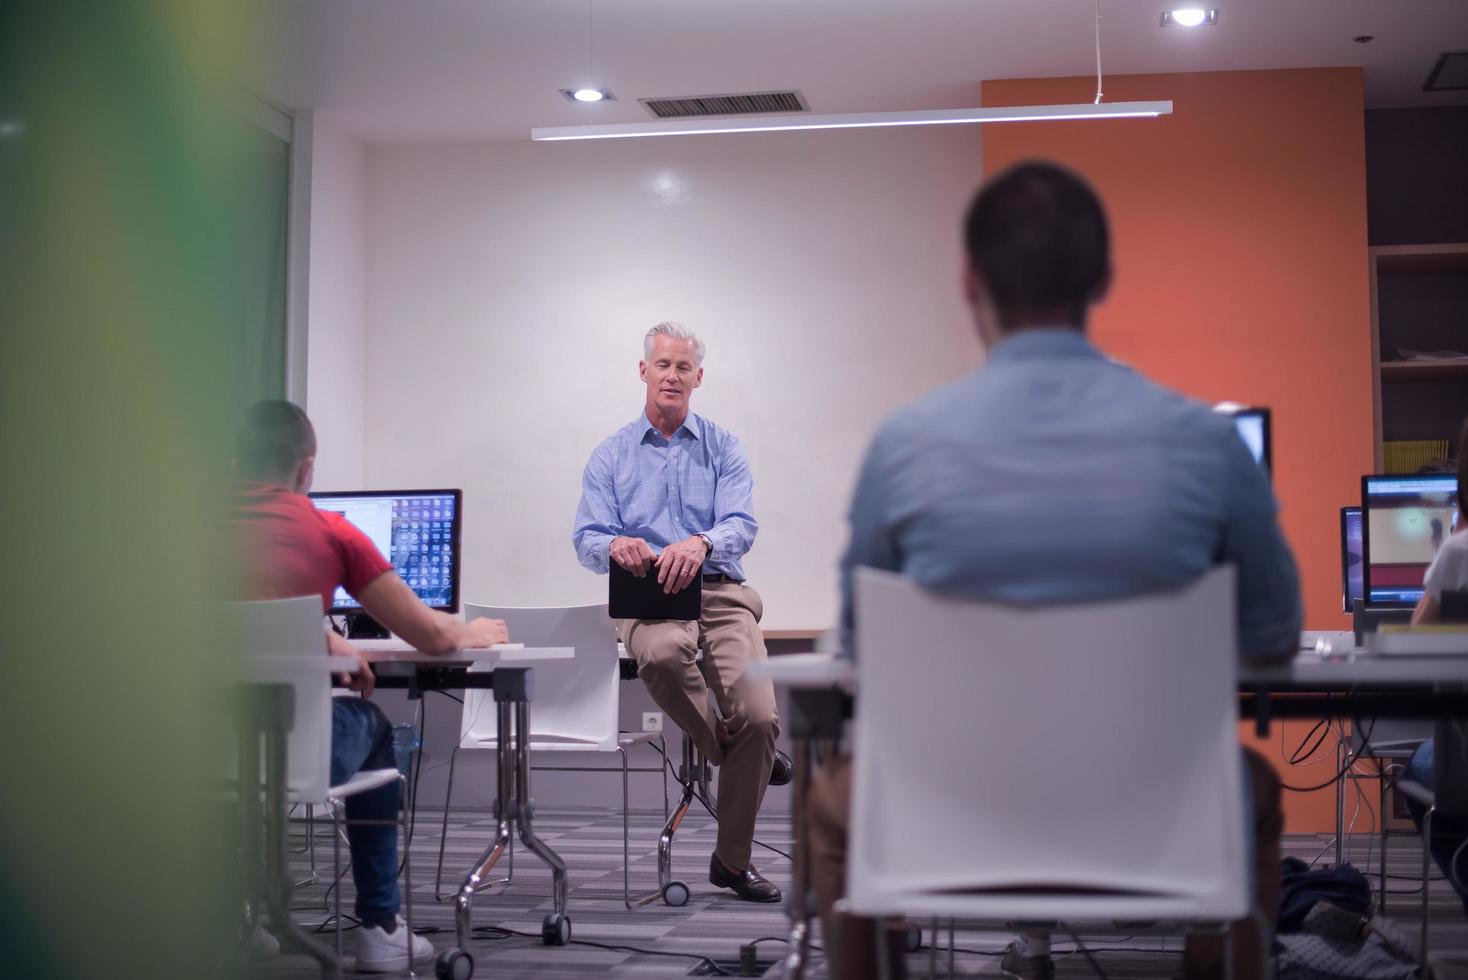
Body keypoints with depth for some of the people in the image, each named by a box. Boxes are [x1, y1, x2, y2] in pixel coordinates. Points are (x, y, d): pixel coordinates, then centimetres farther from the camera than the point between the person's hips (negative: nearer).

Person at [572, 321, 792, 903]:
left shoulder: (723, 448, 10)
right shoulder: (611, 456, 11)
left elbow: (741, 525, -6)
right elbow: (587, 540, 1)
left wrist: (701, 543, -30)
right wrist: (616, 546, -25)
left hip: (720, 593, 1)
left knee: (759, 716, -19)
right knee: (662, 651, -39)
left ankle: (733, 860, 2)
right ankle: (727, 753, -12)